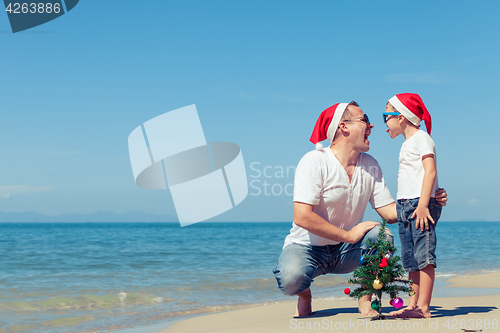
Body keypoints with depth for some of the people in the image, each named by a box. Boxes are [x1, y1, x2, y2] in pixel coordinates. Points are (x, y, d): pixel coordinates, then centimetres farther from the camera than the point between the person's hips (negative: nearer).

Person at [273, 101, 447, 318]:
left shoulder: (369, 165, 3)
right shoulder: (314, 161, -18)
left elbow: (389, 211, 0)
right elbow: (302, 217, -27)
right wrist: (349, 235, -21)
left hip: (344, 251, 5)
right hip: (307, 247, -5)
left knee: (381, 235, -25)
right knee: (290, 278, -37)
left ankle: (366, 302, -6)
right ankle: (304, 293, 2)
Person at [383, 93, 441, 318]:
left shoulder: (421, 138, -7)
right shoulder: (406, 144, 21)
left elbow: (430, 171, -16)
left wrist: (422, 205, -23)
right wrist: (402, 206, 18)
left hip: (421, 204, -10)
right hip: (405, 206, 10)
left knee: (423, 256, -10)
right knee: (411, 260, 9)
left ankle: (423, 307, -12)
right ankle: (413, 305, 12)